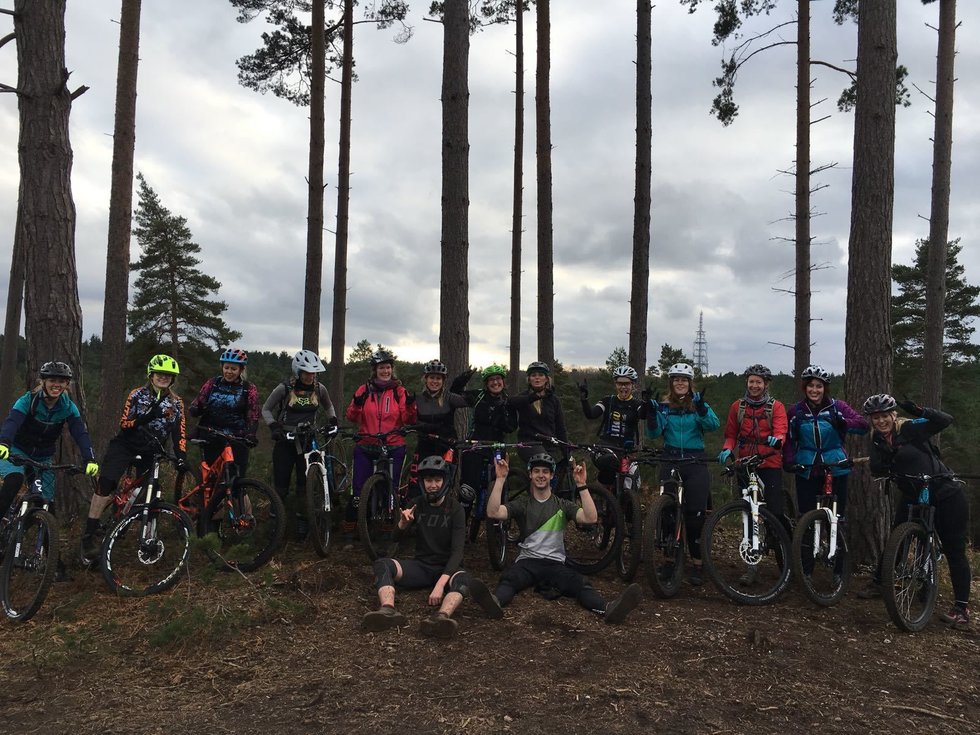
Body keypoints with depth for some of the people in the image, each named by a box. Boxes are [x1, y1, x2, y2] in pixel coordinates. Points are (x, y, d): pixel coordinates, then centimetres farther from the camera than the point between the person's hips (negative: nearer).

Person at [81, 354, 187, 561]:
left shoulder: (176, 403, 3)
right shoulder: (138, 394, -2)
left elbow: (179, 433, 0)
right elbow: (124, 423, -9)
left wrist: (181, 457, -14)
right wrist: (147, 416, -26)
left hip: (149, 452, 3)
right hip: (125, 445, -2)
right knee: (105, 484, -20)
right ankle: (89, 534, -13)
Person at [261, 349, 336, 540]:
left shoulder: (319, 389, -2)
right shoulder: (284, 389, -10)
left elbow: (328, 406, 18)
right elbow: (266, 409, 0)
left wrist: (332, 422, 1)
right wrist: (274, 427, -15)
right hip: (285, 441, -2)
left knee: (304, 483, 1)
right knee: (281, 485, -2)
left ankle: (301, 521, 14)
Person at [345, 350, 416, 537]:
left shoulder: (399, 390, 3)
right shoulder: (364, 390, 5)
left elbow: (409, 420, -2)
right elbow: (352, 417, 1)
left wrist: (410, 403, -18)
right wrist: (357, 403, -17)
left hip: (394, 447, 0)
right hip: (365, 447, 0)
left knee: (391, 488, 5)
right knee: (359, 488, 0)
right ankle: (350, 524, 18)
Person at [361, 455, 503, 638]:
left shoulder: (455, 509, -7)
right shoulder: (417, 505, 4)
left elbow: (457, 551, -17)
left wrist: (441, 583, -32)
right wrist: (402, 524, -21)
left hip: (446, 568, -3)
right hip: (420, 566, 3)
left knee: (463, 579, -37)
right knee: (382, 564, -22)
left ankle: (441, 617, -65)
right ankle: (388, 610, -48)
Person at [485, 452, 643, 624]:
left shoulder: (562, 505, 12)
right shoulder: (521, 503, 10)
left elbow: (591, 518, -6)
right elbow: (493, 512, -8)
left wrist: (581, 485, -13)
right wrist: (500, 479, -15)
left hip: (555, 564, 1)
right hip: (527, 562, -1)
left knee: (581, 584, -30)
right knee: (509, 579, -35)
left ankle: (608, 610, -57)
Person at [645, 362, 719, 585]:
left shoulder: (698, 404, 5)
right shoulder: (663, 406, 7)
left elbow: (714, 425, -13)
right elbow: (654, 433, -5)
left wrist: (701, 407, -28)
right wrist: (651, 411, -18)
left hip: (695, 463, -1)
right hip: (670, 462, 1)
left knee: (696, 514, -5)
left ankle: (696, 565, 7)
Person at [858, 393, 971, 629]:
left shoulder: (911, 428, -15)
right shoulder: (877, 440, 0)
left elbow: (946, 420, -23)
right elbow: (878, 471, -5)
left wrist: (918, 411, -33)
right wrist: (883, 463, -25)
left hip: (946, 495, -5)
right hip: (912, 497, 5)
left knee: (954, 550, -1)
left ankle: (962, 607, 6)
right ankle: (878, 583, 22)